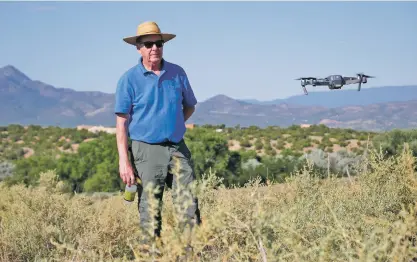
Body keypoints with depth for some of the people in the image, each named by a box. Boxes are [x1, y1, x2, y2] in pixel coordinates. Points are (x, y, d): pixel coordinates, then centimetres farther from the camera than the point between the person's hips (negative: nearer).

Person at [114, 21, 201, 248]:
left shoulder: (177, 73, 6)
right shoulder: (129, 79, -4)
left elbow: (189, 106, 22)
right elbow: (121, 122, -6)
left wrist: (172, 126, 9)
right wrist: (124, 161, -12)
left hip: (177, 148, 3)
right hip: (146, 150, -3)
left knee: (190, 204, -3)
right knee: (150, 210, 1)